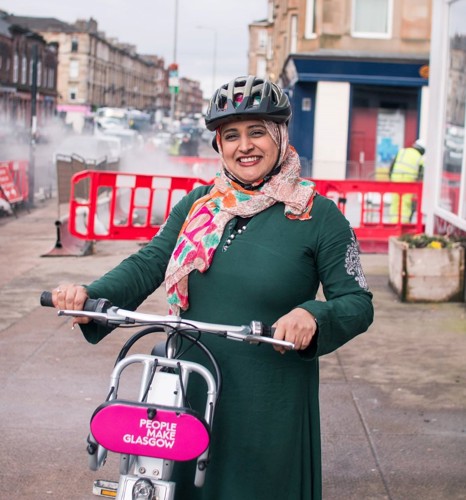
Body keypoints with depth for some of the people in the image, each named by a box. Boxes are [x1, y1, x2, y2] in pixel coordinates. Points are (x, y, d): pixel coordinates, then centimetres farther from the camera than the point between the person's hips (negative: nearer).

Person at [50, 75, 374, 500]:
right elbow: (148, 263, 3)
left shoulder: (318, 215, -4)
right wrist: (90, 295, -15)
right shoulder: (197, 204, 8)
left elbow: (357, 302, -5)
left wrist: (313, 317, -27)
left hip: (271, 405, -3)